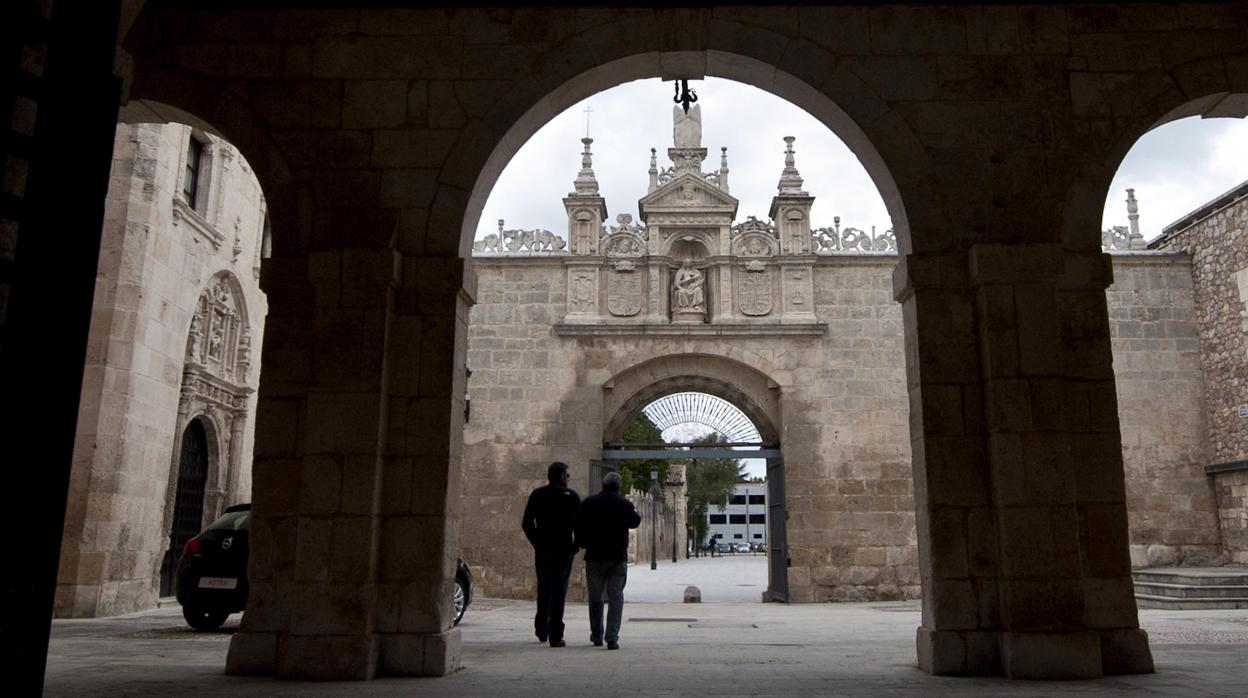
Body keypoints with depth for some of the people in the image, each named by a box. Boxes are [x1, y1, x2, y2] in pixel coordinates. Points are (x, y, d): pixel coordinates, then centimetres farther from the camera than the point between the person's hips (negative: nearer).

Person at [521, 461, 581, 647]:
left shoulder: (537, 495, 6)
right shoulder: (571, 496, -4)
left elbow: (526, 523, 6)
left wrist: (536, 543, 14)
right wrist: (576, 545, 2)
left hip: (542, 550, 3)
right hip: (563, 551, -3)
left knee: (543, 590, 18)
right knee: (558, 592, 0)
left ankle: (541, 631, 25)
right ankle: (555, 636, -2)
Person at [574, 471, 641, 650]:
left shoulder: (588, 503, -2)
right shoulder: (625, 504, -2)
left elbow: (578, 526, -3)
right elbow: (635, 522, 15)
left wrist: (583, 544, 11)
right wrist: (636, 513, 36)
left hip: (594, 556, 1)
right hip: (618, 557, -1)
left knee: (595, 598, 13)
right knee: (615, 598, 3)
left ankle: (596, 636, 21)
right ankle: (612, 638, -6)